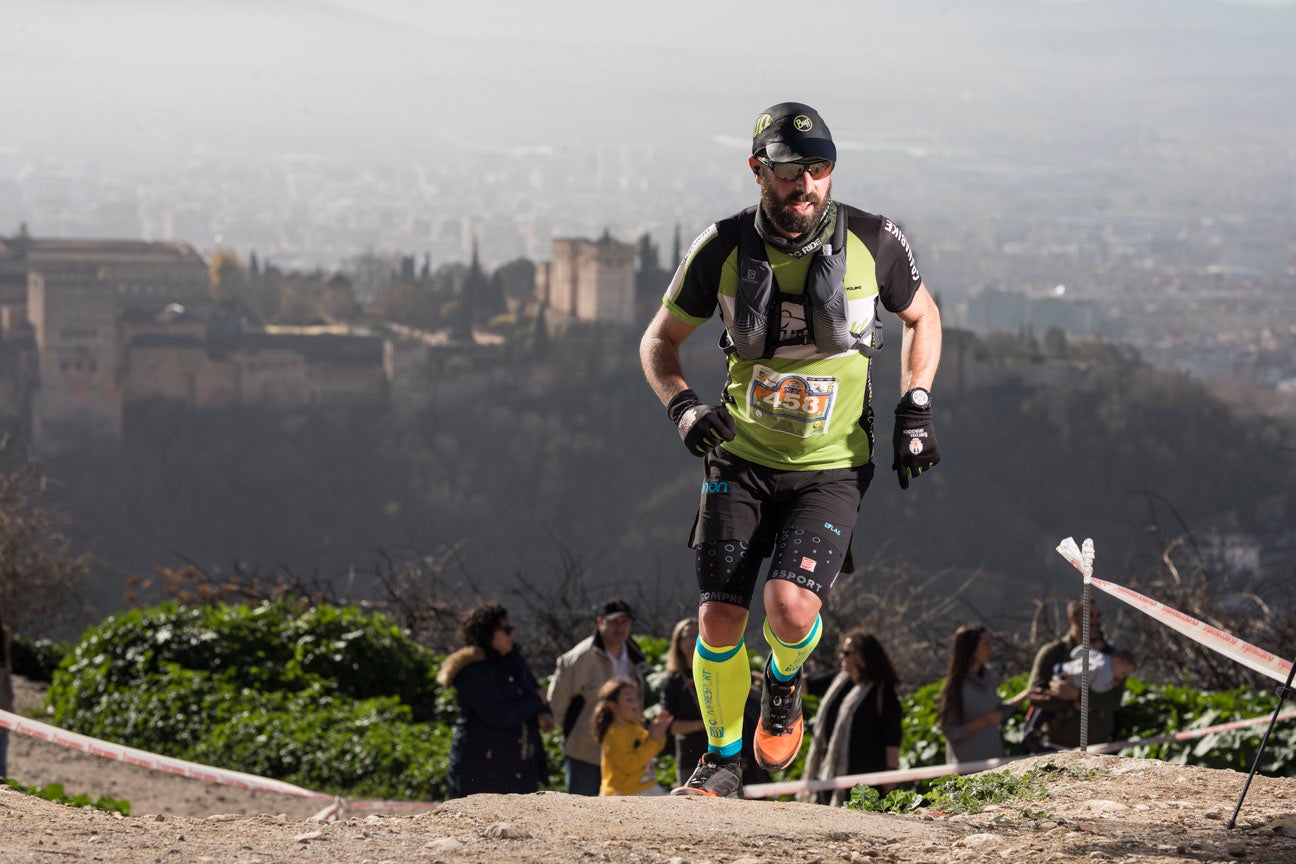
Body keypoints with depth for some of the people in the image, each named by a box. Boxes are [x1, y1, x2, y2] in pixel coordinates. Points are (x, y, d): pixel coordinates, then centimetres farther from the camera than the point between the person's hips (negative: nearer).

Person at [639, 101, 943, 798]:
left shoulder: (874, 243, -11)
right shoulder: (724, 248, -10)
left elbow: (921, 316, 10)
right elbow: (660, 339, 4)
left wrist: (915, 405, -3)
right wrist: (682, 406, -15)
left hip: (830, 466, -1)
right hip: (741, 458, 1)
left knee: (790, 605, -23)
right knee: (719, 620, -7)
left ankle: (784, 684, 13)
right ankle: (722, 762, 18)